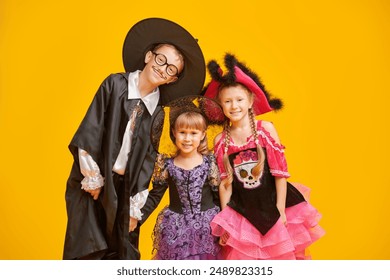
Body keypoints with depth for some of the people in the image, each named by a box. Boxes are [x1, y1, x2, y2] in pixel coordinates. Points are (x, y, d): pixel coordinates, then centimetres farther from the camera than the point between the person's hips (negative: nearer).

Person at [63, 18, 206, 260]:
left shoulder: (157, 109, 5)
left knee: (123, 253, 6)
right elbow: (90, 130, -8)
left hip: (125, 188, 4)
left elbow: (148, 157, 6)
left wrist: (136, 203, 2)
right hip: (92, 181, -3)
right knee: (89, 252, -3)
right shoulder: (116, 84, -6)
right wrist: (93, 177, -10)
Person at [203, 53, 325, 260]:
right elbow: (225, 182, 2)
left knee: (282, 254, 8)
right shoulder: (220, 140, -1)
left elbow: (280, 171, -6)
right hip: (241, 212, 1)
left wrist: (280, 210, -7)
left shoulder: (266, 129, -7)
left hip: (272, 205, -1)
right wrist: (225, 221, 2)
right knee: (243, 256, 7)